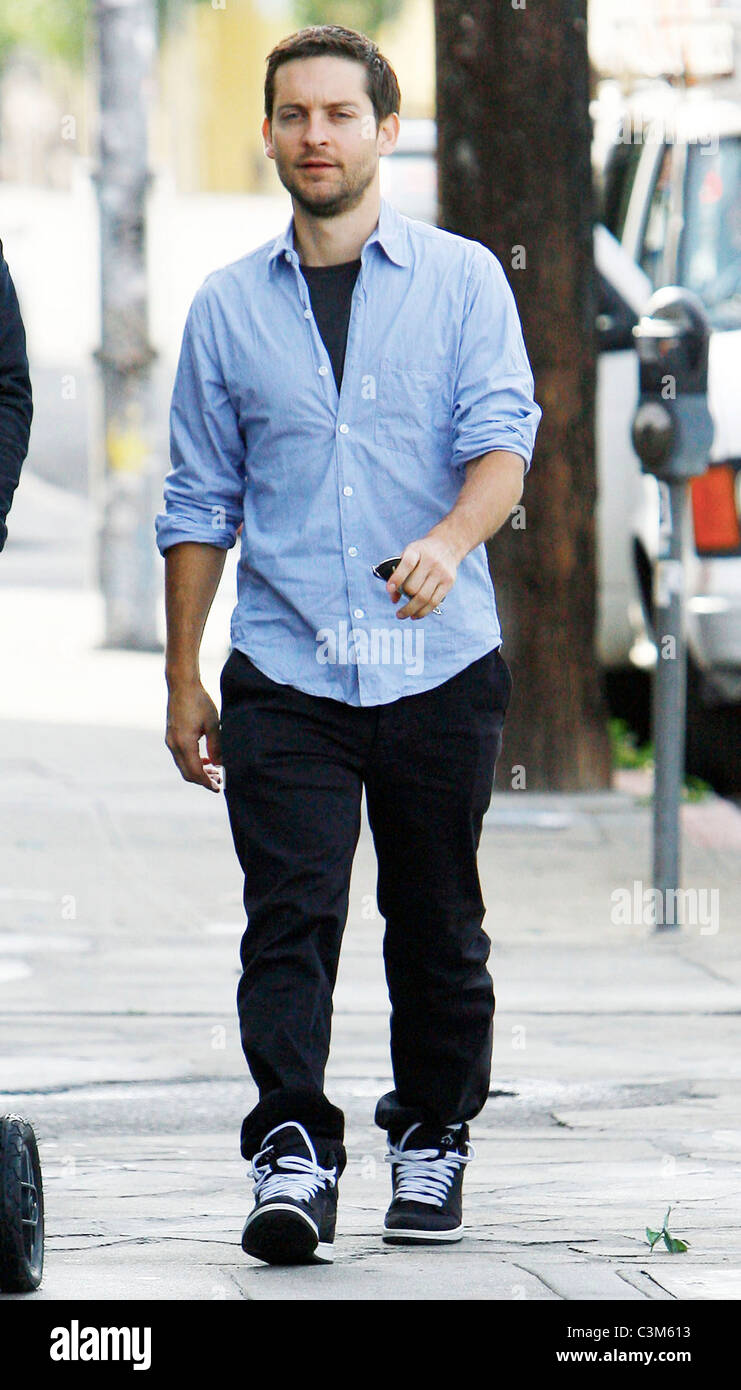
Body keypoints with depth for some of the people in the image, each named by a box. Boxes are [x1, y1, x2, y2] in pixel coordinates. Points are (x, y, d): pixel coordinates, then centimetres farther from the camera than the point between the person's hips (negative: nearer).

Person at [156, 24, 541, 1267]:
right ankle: (292, 1159, -15)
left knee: (437, 927, 8)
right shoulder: (228, 309, 9)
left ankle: (432, 1142, 23)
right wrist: (182, 679, 11)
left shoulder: (461, 282, 3)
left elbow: (502, 437, -8)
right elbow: (200, 504, 14)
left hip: (439, 666, -1)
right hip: (283, 675, 1)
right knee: (289, 920, -11)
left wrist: (450, 540, -29)